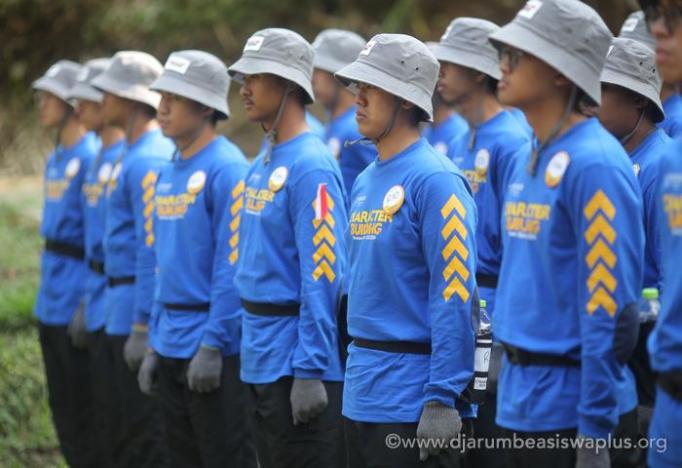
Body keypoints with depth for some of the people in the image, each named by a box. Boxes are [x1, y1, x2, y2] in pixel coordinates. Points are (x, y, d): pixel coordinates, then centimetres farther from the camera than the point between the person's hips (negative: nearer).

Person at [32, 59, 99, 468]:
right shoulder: (56, 159, 14)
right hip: (52, 306, 9)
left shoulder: (92, 157, -15)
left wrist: (87, 307, -18)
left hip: (77, 307, -9)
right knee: (63, 409, 13)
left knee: (83, 411, -3)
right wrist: (47, 289, 18)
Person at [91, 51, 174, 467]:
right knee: (129, 433, 15)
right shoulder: (132, 155, 15)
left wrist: (142, 327, -21)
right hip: (122, 310, 10)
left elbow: (153, 249, -20)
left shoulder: (150, 160, -17)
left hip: (140, 312, -10)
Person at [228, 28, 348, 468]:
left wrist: (310, 371, -22)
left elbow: (323, 278, -20)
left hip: (295, 360, -9)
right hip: (261, 362, 9)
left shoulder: (311, 166, -15)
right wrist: (251, 343, 17)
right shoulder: (262, 164, 13)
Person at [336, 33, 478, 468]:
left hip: (410, 401, -9)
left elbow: (454, 297, -19)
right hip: (361, 399, 9)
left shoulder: (434, 180, -13)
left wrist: (443, 399, -22)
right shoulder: (365, 181, 14)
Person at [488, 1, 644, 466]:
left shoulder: (594, 164, -16)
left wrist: (595, 427, -21)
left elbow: (612, 312, -19)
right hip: (520, 400, 9)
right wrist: (509, 377, 17)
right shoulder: (527, 163, 12)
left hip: (565, 406, -9)